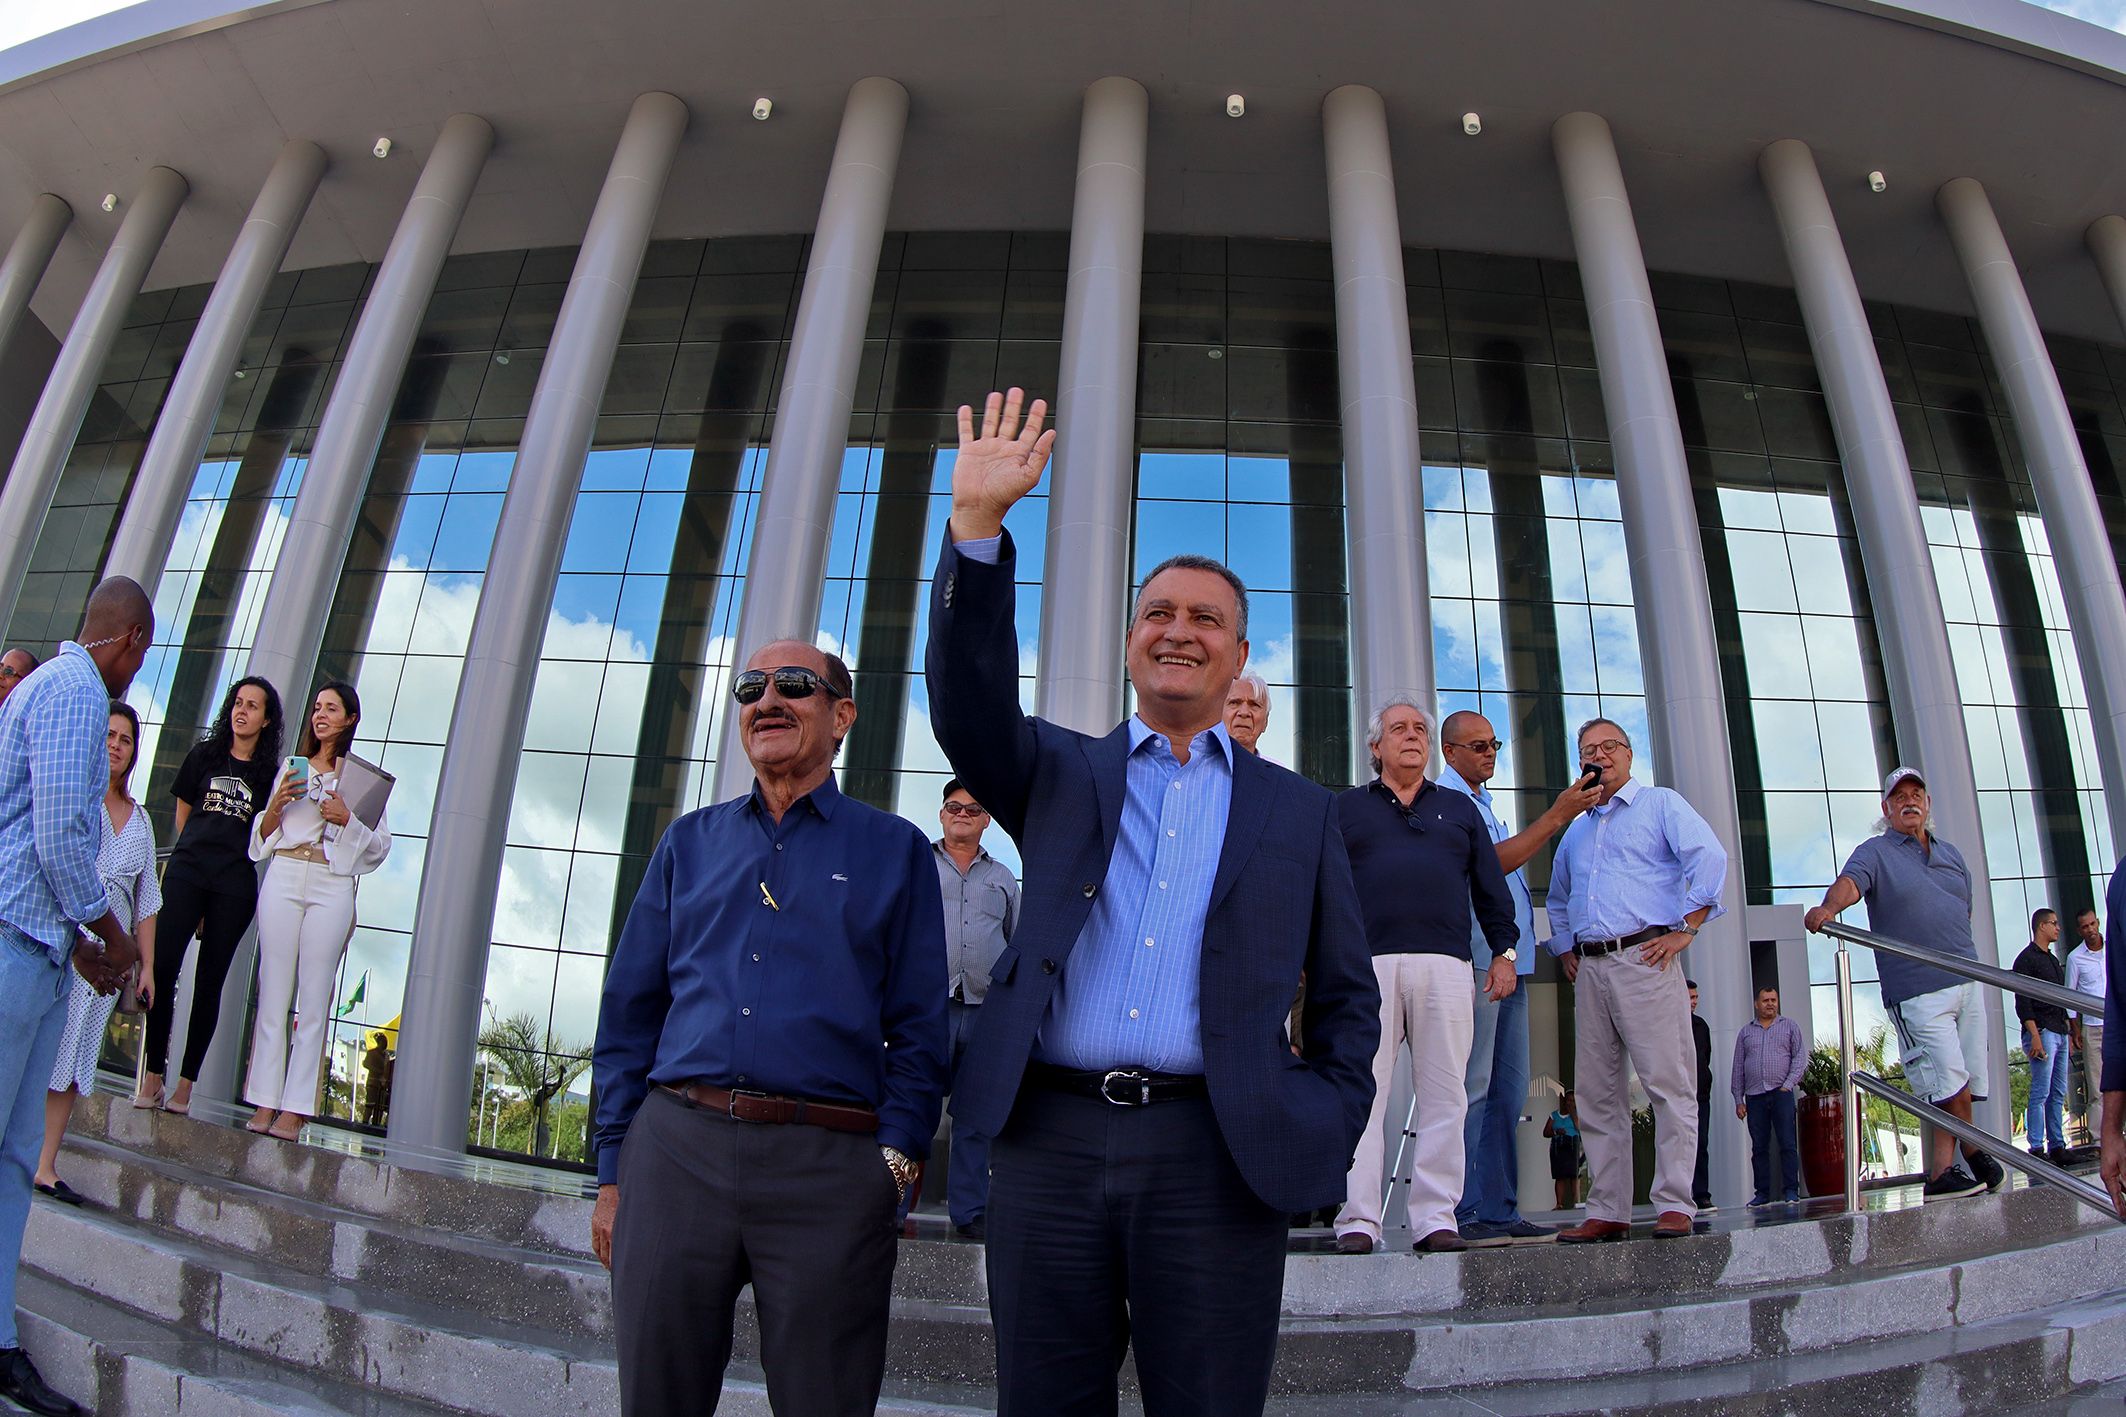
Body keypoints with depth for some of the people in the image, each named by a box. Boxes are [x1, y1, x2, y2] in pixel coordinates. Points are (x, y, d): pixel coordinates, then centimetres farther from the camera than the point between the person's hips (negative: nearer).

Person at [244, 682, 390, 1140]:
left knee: (314, 999, -4)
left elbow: (380, 845, 5)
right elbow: (263, 836, 19)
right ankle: (264, 1103, 6)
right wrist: (277, 805, 0)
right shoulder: (292, 767, 17)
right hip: (284, 879, 3)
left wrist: (347, 818, -11)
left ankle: (293, 1110, -1)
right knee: (273, 991, 1)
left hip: (332, 887, -3)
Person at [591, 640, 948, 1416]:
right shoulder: (688, 842, 15)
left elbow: (919, 1030, 3)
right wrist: (613, 1172, 8)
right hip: (674, 1148, 3)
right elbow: (629, 1014, 14)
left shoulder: (895, 849, 7)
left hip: (828, 1170, -2)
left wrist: (895, 1161, -8)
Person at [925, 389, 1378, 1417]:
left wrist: (1324, 1128, 1)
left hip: (1216, 1154, 0)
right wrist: (978, 524, -14)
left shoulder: (1297, 811, 13)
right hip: (1048, 1139, 1)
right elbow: (970, 704, -6)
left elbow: (1345, 996, 15)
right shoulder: (1061, 777, 13)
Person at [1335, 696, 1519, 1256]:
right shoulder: (1346, 809, 16)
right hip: (1367, 964, -2)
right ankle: (1358, 1220, -1)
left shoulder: (1460, 809, 22)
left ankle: (1435, 1218, 7)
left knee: (1443, 1097, 1)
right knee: (1362, 1094, -5)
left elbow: (1491, 888, 20)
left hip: (1446, 965, 2)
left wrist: (1504, 951, 10)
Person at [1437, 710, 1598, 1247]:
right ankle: (1464, 1214, -6)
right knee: (1470, 1090, -9)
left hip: (1509, 961, 10)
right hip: (1473, 962, -9)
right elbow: (1492, 862, -15)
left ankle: (1499, 1212, 12)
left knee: (1506, 1092, 8)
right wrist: (1557, 815, -14)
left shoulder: (1482, 804, 25)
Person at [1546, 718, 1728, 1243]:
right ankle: (1606, 1211, 9)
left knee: (1668, 1085, -7)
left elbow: (1709, 858, -9)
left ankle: (1675, 1205, -2)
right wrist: (1565, 949, 20)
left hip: (1644, 958, -6)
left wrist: (1686, 928, -14)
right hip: (1589, 969, 6)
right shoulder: (1576, 830, 24)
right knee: (1598, 1094, 5)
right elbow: (1558, 899, 34)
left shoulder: (1660, 804, 6)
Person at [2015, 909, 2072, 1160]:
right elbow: (2022, 1002, -12)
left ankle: (2057, 1146, 13)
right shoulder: (2027, 959, -7)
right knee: (2041, 1093, -9)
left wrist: (2068, 1029, 15)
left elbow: (2060, 996, 23)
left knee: (2058, 1093, 9)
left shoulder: (2052, 959, 19)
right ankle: (2036, 1149, -7)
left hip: (2060, 1033, 9)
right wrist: (2034, 1036, -19)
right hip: (2042, 1032, -9)